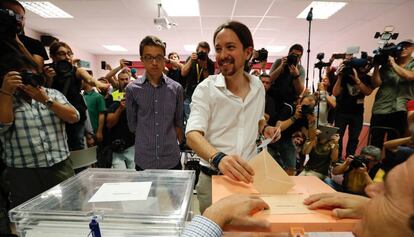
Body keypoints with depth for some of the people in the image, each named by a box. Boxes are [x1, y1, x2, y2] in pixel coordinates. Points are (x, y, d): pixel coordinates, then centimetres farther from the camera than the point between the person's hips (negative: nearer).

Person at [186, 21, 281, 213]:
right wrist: (218, 158, -44)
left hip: (249, 176, 4)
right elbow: (193, 134, -25)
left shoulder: (258, 86, 0)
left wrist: (265, 128, -4)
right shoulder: (205, 89, -14)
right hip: (213, 178, -3)